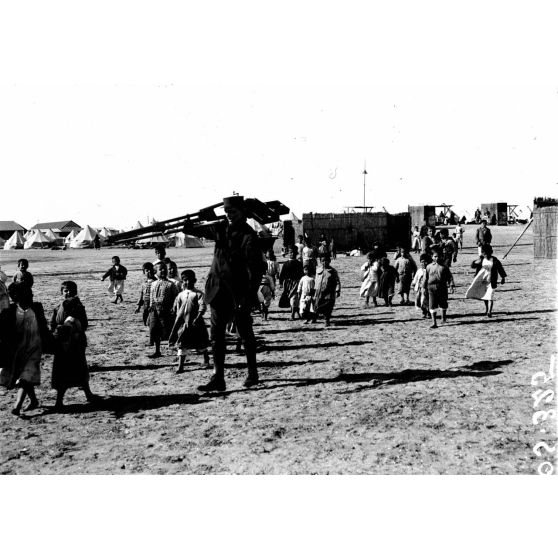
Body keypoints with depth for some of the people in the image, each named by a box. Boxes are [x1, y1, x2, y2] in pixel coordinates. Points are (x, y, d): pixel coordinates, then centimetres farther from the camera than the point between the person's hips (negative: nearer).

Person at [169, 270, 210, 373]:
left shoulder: (198, 294, -5)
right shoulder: (180, 295, 9)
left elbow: (203, 307, -15)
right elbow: (176, 308, 18)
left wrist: (198, 318, -24)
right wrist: (177, 318, 8)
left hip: (195, 323, -3)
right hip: (182, 323, 3)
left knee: (201, 344, 9)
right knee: (181, 345, -1)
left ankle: (206, 361, 30)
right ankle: (180, 366, 2)